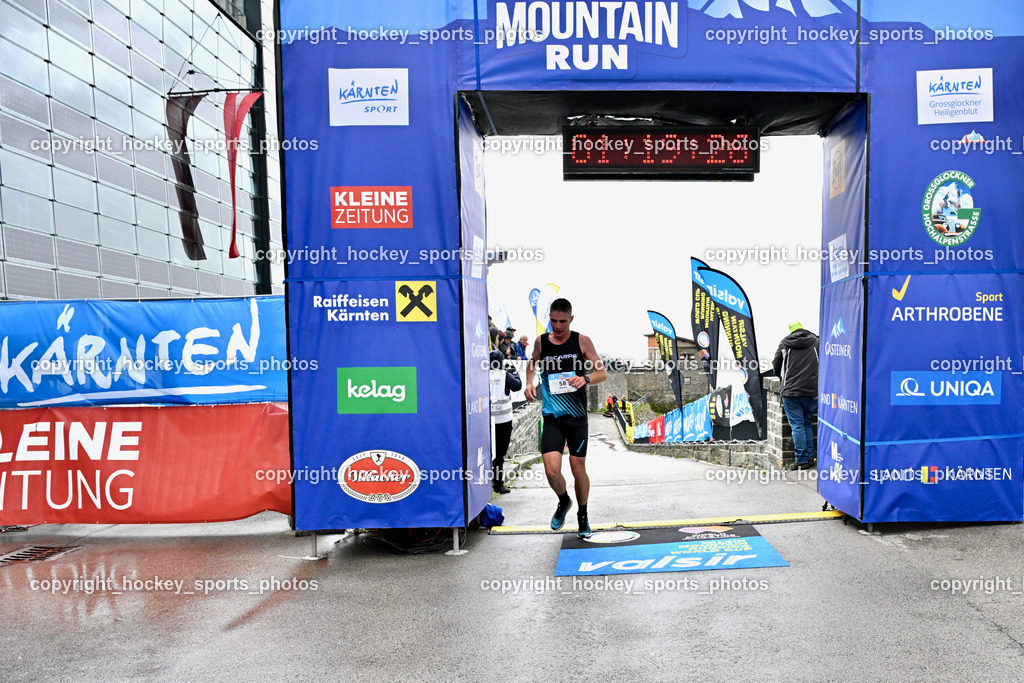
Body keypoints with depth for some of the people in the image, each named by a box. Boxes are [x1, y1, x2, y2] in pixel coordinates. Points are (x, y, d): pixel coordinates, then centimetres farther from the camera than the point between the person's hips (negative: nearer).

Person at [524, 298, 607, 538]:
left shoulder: (582, 341, -3)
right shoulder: (541, 341, 3)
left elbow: (603, 373, 1)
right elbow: (533, 362, 24)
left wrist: (585, 379, -19)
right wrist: (529, 383, 6)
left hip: (577, 416, -1)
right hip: (552, 417, 1)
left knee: (578, 468, 6)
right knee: (551, 470, -10)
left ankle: (583, 515, 31)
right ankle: (564, 502, 24)